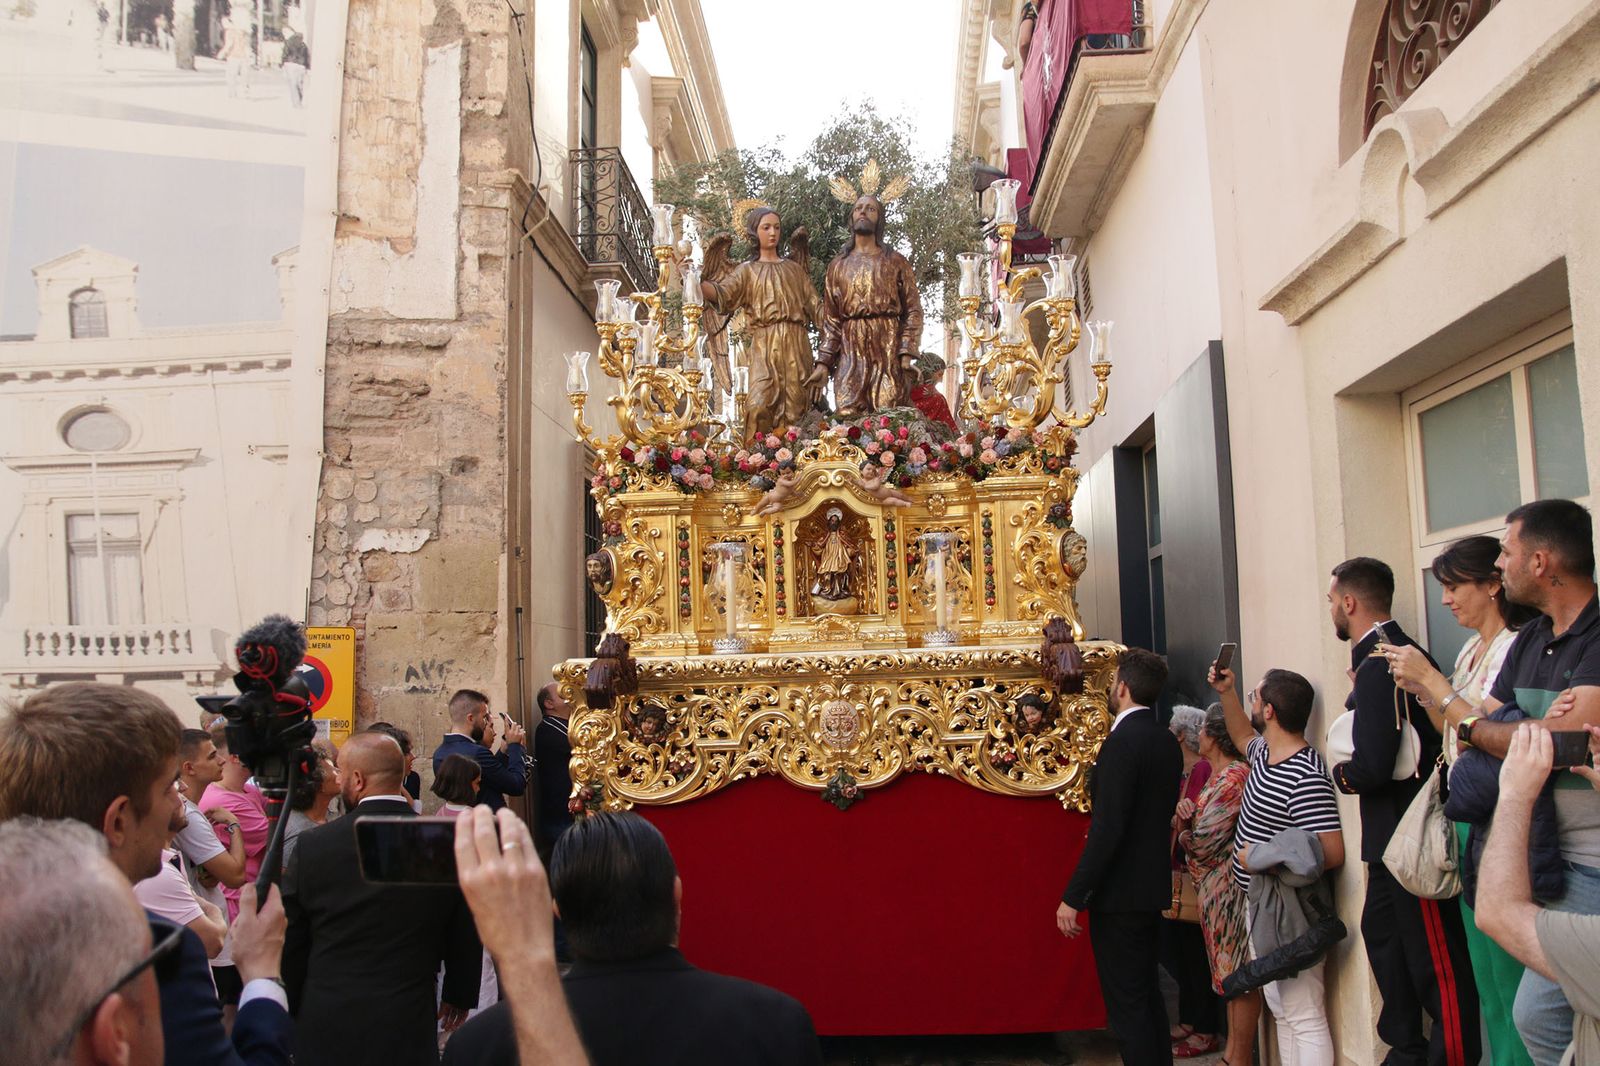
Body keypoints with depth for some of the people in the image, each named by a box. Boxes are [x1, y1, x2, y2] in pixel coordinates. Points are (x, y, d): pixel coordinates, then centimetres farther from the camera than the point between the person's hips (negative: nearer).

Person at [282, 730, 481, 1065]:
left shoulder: (313, 846, -12)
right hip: (408, 1029, 0)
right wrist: (459, 996, 17)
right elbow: (465, 937, 1)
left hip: (326, 1028, 0)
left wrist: (291, 1012, 13)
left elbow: (289, 943, -2)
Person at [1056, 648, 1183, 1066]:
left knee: (1126, 1004, 0)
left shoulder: (1123, 741, -20)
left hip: (1120, 892, -9)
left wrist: (1073, 897, -19)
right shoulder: (1166, 741, 7)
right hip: (1152, 889, 9)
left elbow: (1106, 828, -24)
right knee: (1147, 993, 20)